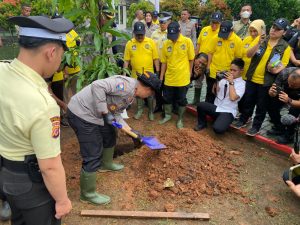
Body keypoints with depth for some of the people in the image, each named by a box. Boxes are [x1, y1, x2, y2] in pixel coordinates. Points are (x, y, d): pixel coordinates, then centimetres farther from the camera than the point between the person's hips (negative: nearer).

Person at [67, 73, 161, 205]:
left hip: (94, 114, 10)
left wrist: (131, 131, 9)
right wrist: (105, 113, -25)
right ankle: (87, 194, 15)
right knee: (93, 157, -5)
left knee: (110, 136, 27)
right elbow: (97, 86, -30)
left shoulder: (130, 95, 11)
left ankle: (106, 164, 52)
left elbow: (115, 114, 12)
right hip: (81, 114, -10)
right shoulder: (126, 84, -21)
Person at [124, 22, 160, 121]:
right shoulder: (129, 43, -2)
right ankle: (140, 109, 34)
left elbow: (156, 58, -1)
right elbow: (126, 60, 1)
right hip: (135, 75, 1)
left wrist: (157, 72, -3)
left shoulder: (151, 42, -4)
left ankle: (151, 111, 26)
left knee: (150, 94, 9)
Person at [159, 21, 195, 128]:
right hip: (169, 78, 3)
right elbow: (164, 62, 5)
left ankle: (180, 119, 29)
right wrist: (161, 77, 5)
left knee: (181, 100, 10)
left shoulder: (187, 41, -8)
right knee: (167, 98, 15)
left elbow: (191, 59, -1)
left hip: (183, 78, -3)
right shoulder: (166, 44, -1)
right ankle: (167, 115, 38)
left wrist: (189, 74, 2)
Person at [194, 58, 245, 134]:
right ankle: (202, 124, 2)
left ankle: (224, 122, 7)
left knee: (218, 129, -31)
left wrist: (231, 82, -16)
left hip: (228, 112, -4)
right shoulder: (225, 78, 8)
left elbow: (233, 98, -20)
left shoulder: (242, 84, -5)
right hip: (216, 107, 4)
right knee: (200, 105, -26)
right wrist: (218, 80, -2)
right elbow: (215, 92, 12)